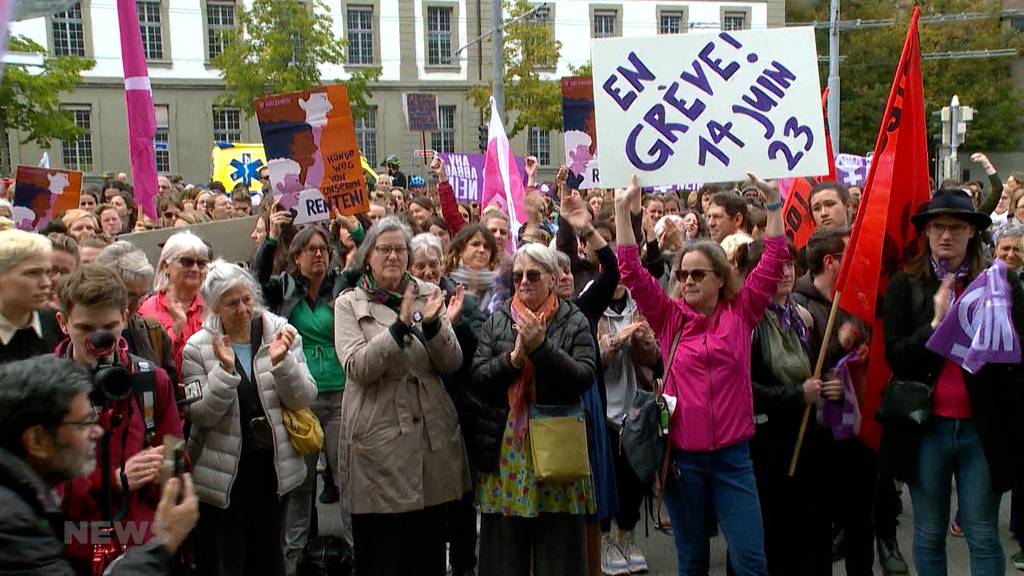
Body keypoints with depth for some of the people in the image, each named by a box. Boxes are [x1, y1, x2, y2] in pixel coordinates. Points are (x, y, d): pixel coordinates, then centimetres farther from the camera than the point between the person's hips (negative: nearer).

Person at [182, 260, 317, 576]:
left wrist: (282, 361, -21)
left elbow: (304, 399, -5)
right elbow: (201, 414, -12)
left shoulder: (281, 334, -2)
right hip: (223, 474, -2)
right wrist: (226, 369, -25)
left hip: (272, 466, 2)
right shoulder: (198, 347, -7)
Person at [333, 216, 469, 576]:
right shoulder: (349, 303, 0)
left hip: (433, 438, 3)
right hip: (379, 442, -3)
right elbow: (358, 368, -14)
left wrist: (433, 323, -17)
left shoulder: (428, 295, 7)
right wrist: (401, 324, -23)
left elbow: (452, 364, 1)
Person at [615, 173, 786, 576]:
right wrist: (622, 210, -11)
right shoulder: (670, 317, 3)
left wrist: (773, 203, -11)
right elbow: (632, 272, -5)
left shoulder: (741, 313, 2)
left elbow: (773, 265, -4)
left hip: (733, 455, -1)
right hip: (682, 456, 1)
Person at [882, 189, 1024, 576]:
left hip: (984, 426, 0)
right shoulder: (905, 285, -1)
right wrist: (936, 323, -18)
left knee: (983, 536, 8)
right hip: (926, 426, 0)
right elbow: (895, 356, -7)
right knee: (929, 534, 12)